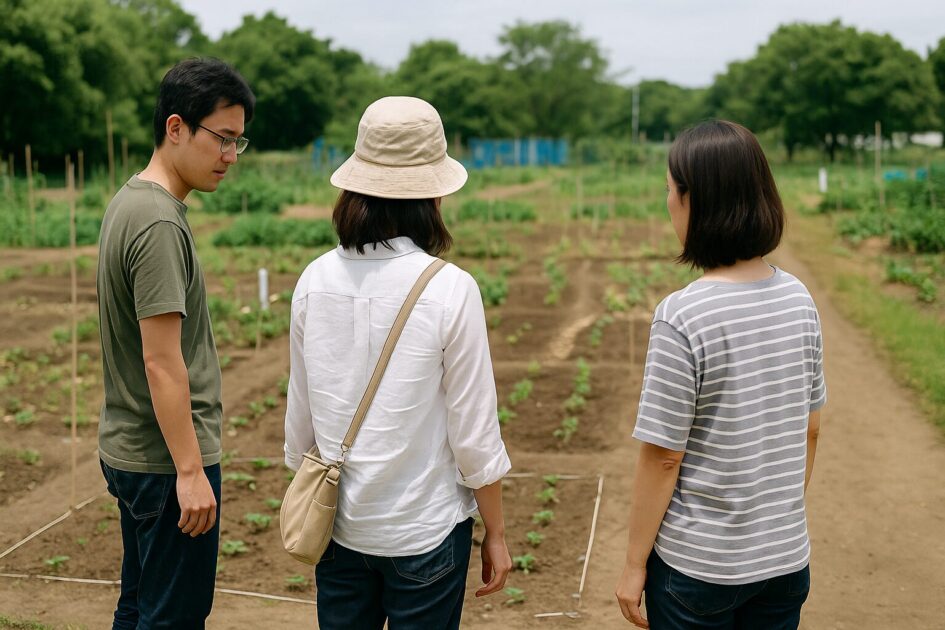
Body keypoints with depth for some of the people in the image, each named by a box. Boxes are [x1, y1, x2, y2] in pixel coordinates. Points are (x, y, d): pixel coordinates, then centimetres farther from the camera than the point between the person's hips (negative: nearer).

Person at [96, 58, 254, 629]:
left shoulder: (130, 200, 10)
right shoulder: (160, 223, -20)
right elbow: (162, 362, -23)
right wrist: (190, 471, -20)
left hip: (128, 448, 10)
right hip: (166, 459, -10)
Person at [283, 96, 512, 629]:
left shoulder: (316, 281, -7)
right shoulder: (451, 290, -18)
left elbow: (300, 417, 2)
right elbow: (474, 434, -12)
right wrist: (497, 534, 1)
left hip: (338, 524, 3)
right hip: (424, 529, -3)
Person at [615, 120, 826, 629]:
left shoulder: (681, 318, -22)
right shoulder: (798, 300, -4)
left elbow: (663, 457, -17)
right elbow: (809, 429, 6)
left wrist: (634, 564, -5)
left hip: (697, 566, -5)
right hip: (787, 559, 5)